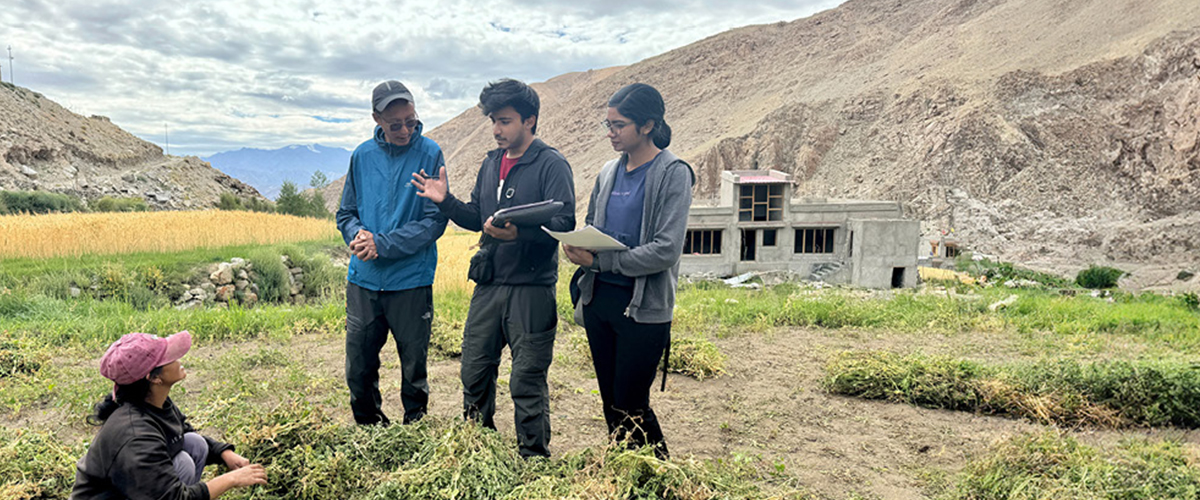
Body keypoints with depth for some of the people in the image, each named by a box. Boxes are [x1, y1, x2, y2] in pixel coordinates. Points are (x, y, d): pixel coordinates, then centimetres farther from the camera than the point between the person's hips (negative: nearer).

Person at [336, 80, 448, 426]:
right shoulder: (362, 155, 5)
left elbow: (435, 221, -10)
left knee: (414, 369, 11)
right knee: (358, 370, 12)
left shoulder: (429, 154, -6)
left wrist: (382, 244, -16)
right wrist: (357, 234, -10)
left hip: (411, 281, -3)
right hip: (363, 280, 4)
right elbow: (346, 213, 13)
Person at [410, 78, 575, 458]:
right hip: (488, 285, 7)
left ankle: (534, 462, 17)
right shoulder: (491, 163, 15)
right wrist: (446, 201, 3)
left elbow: (565, 224, -17)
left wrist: (519, 233, -32)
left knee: (527, 383, 1)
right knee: (474, 373, 14)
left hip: (531, 288, -7)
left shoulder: (552, 165, -7)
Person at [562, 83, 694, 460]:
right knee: (611, 404, 14)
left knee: (630, 408, -1)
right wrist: (577, 249, -4)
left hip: (643, 307, -6)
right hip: (599, 298, 6)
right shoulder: (609, 171, 11)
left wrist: (598, 261, -19)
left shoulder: (673, 173, -9)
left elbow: (666, 251, -17)